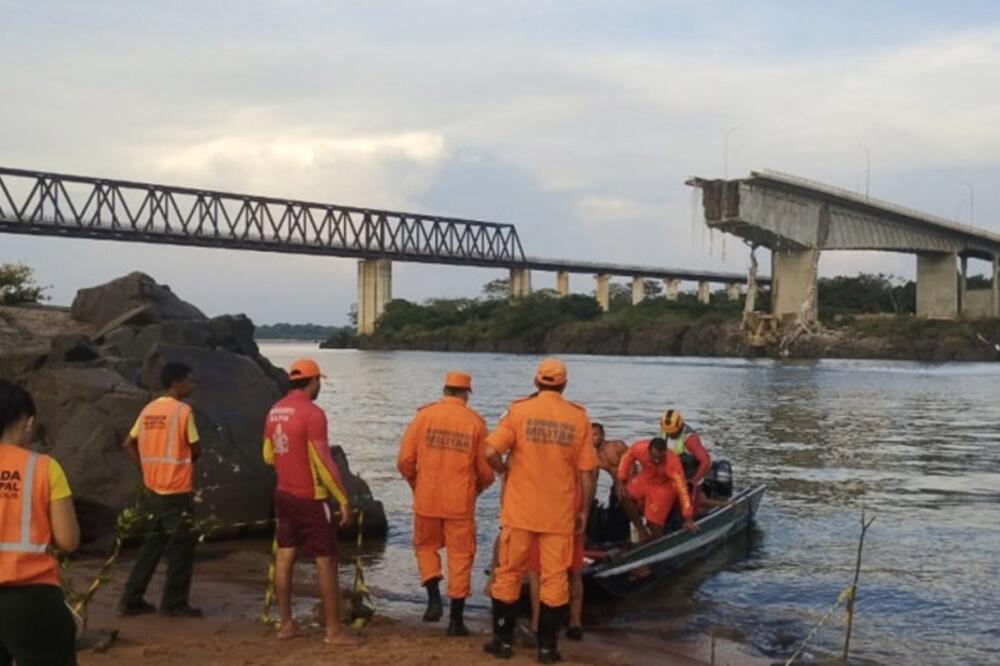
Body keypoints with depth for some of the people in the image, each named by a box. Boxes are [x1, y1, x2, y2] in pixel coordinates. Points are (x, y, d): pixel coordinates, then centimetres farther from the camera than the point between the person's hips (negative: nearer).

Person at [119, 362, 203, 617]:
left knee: (151, 545, 16)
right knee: (181, 548, 4)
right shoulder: (183, 410, -13)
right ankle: (174, 604, 9)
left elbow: (129, 445, 11)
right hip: (177, 491, -7)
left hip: (152, 489, 7)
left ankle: (131, 601, 16)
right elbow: (196, 450, -9)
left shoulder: (149, 410, 8)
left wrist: (148, 467, 11)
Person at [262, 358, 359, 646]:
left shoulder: (275, 411, 5)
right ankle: (333, 630, 4)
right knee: (326, 561, 0)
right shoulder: (312, 413, -19)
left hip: (283, 494, 8)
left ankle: (285, 623, 17)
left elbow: (268, 456, 14)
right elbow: (324, 462, -20)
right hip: (310, 498, -8)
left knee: (284, 557, 11)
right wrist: (343, 499, -14)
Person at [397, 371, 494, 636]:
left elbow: (405, 460, -3)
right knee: (460, 556, 9)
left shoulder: (424, 415, -2)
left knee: (426, 546, 22)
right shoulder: (475, 422, -2)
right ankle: (456, 620, 11)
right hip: (460, 503, -1)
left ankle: (434, 598, 5)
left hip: (426, 499, 1)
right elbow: (486, 471, 0)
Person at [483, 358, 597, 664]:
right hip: (559, 513, 1)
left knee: (509, 573, 12)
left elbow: (490, 451, -14)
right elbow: (586, 471, -1)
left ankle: (503, 640, 18)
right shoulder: (578, 417, -1)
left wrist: (506, 471, 6)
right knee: (554, 578, 9)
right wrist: (584, 510, 9)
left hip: (520, 509, 0)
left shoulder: (519, 410, -5)